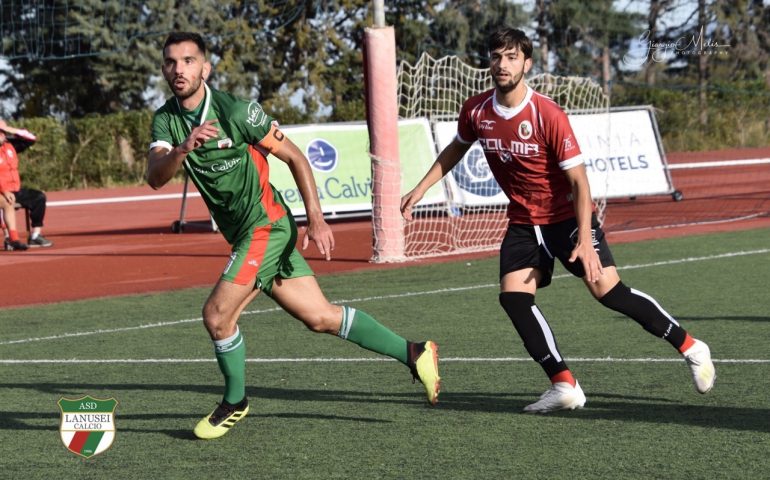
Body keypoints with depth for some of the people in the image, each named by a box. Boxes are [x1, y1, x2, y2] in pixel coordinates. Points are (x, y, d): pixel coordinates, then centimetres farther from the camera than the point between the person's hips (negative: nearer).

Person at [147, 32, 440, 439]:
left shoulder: (236, 111, -15)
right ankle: (413, 354, 17)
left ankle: (234, 402, 12)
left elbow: (294, 157, -8)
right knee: (320, 317, 7)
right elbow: (155, 177, -15)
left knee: (217, 314, -12)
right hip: (243, 234, 6)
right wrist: (182, 148, -36)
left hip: (266, 225, -6)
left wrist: (316, 218, -14)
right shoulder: (165, 120, 2)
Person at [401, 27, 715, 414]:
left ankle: (691, 348, 2)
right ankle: (564, 386, -10)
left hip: (567, 215, -5)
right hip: (523, 221, 5)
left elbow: (579, 181, -20)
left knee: (607, 290, -14)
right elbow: (456, 150, 17)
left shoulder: (547, 114, -22)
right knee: (513, 296, -14)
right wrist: (420, 190, 13)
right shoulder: (476, 111, -6)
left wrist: (585, 240, -27)